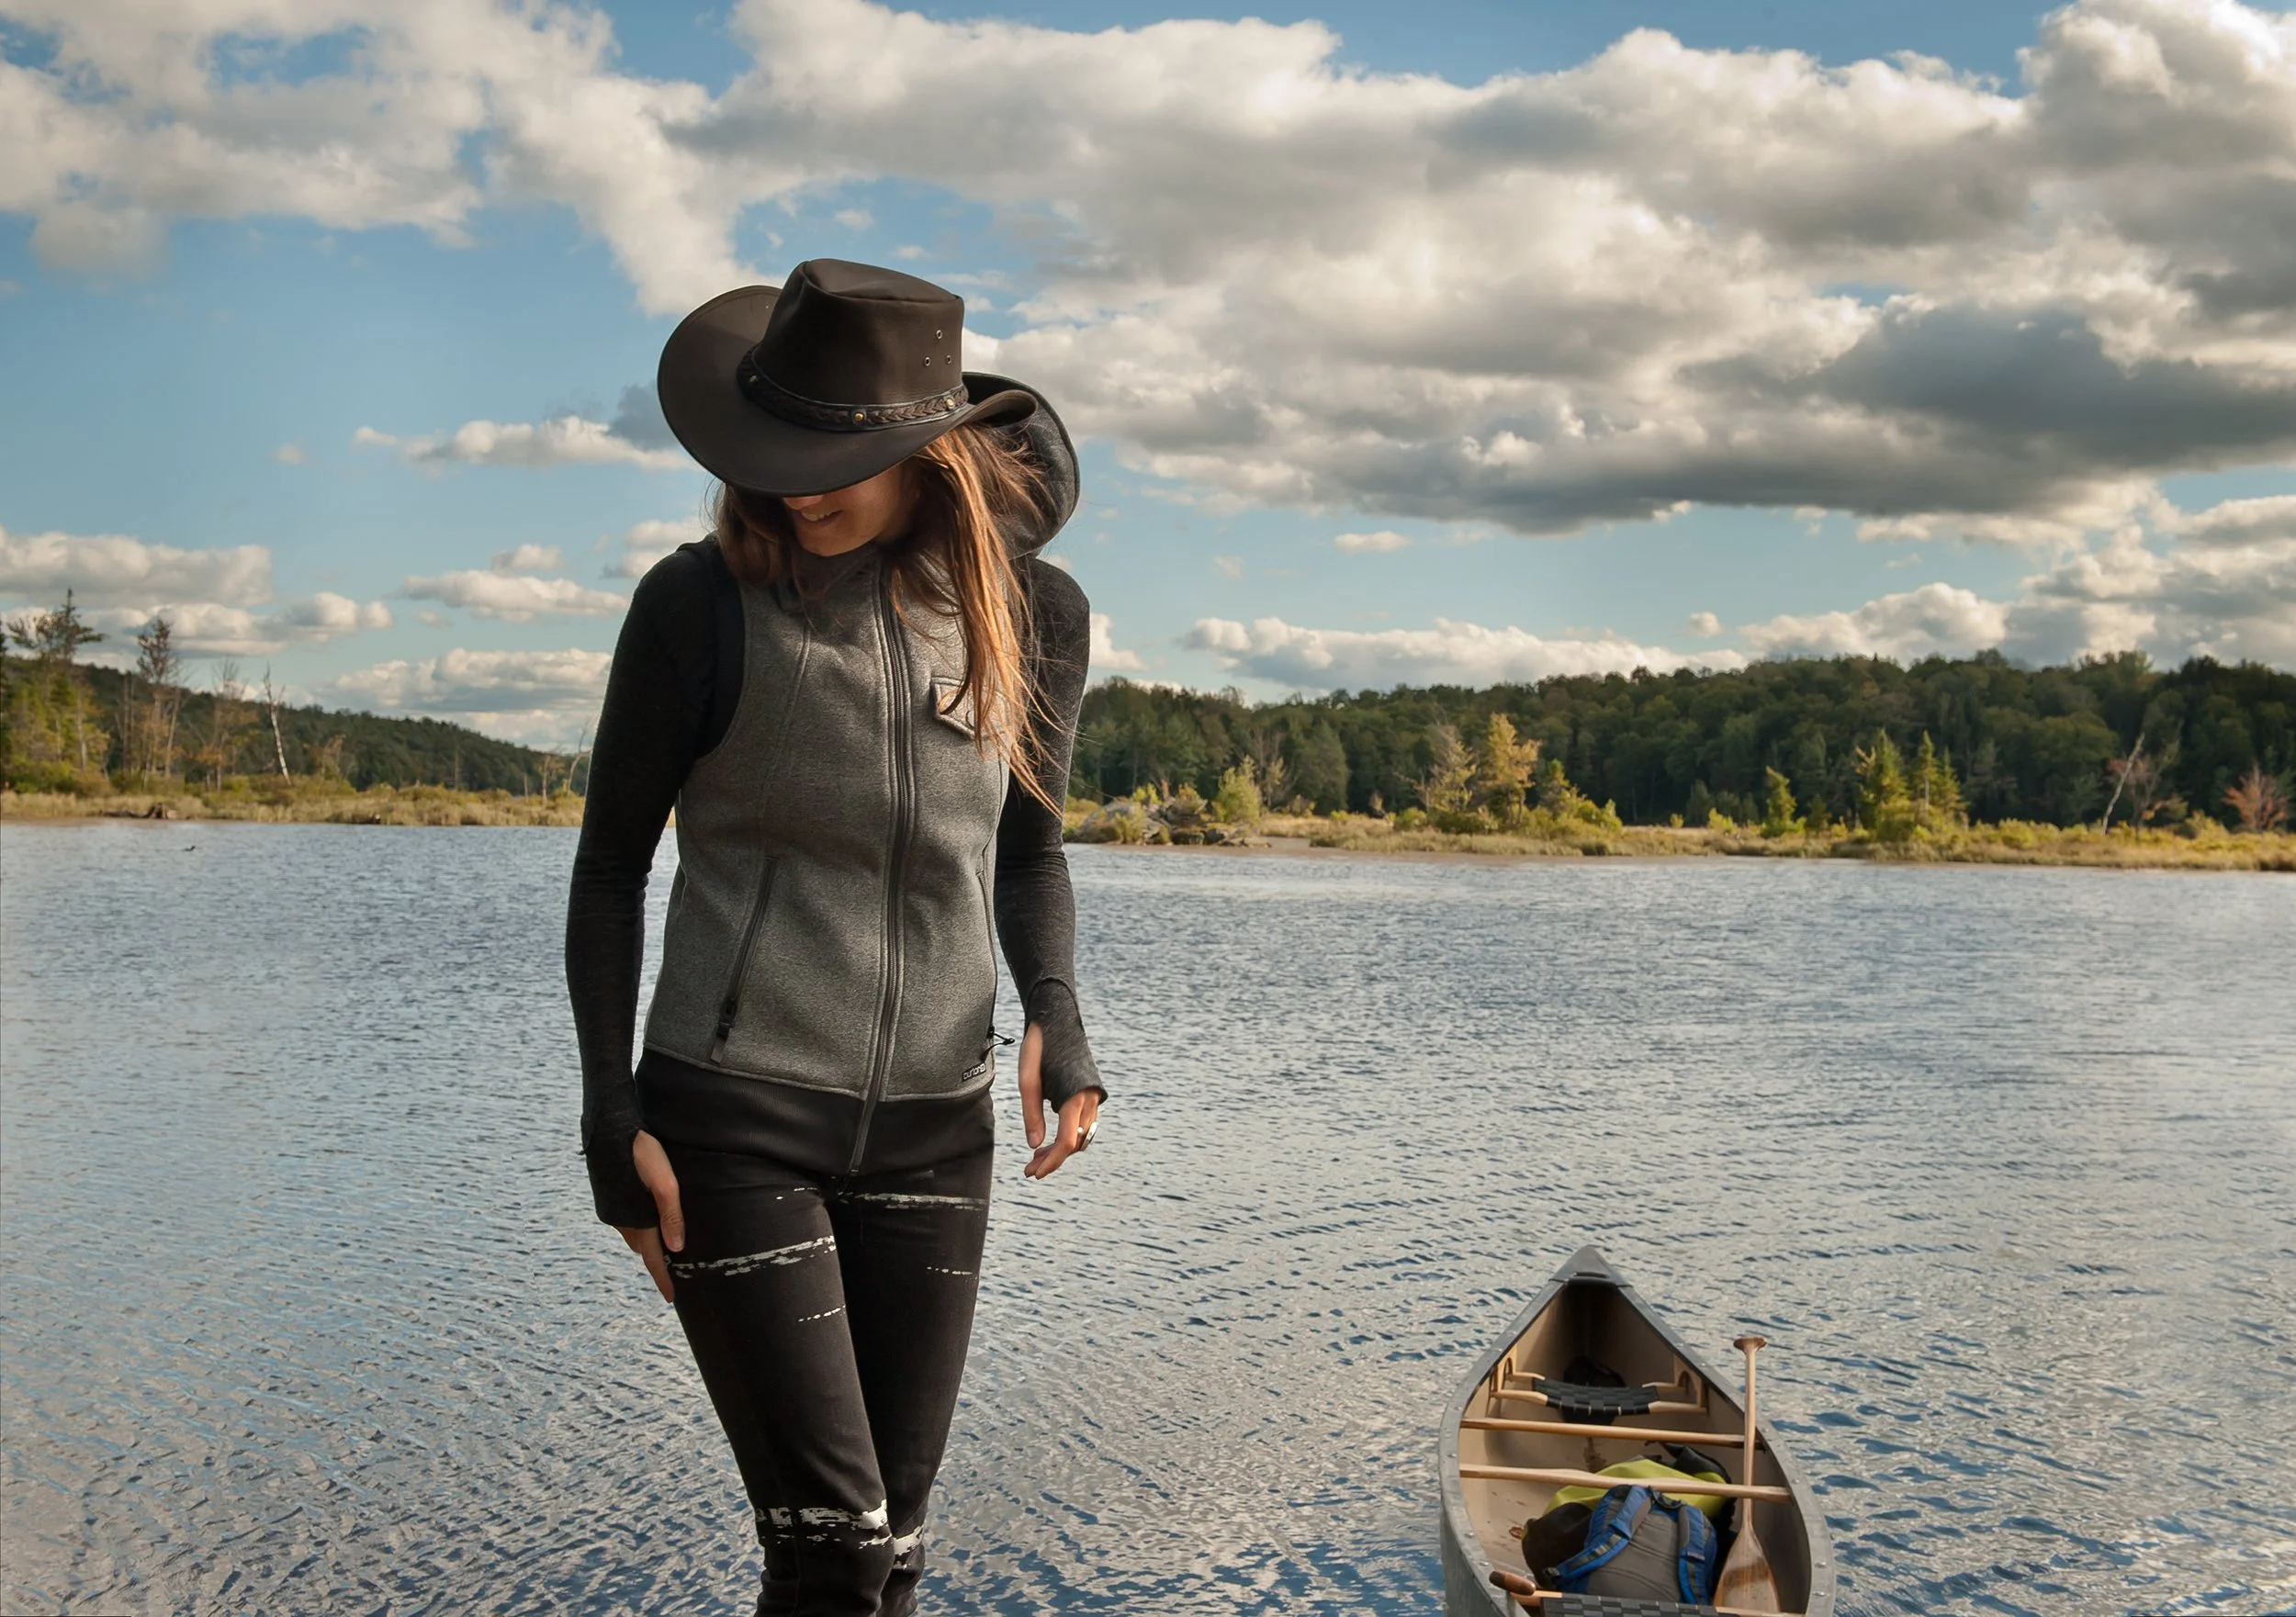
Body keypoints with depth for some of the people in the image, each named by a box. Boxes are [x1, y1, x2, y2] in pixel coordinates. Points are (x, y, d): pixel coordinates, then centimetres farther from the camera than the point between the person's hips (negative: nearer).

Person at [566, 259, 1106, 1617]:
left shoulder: (1036, 613, 0)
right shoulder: (702, 604, -9)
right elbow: (612, 866, 0)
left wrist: (1056, 1014, -5)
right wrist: (612, 1114, -5)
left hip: (934, 1130, 4)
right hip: (732, 1120, -3)